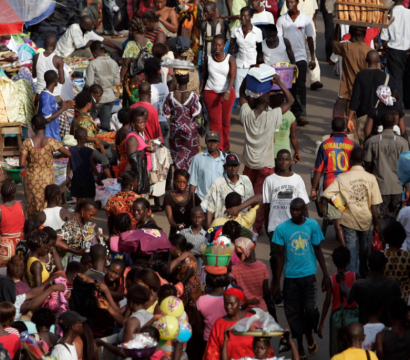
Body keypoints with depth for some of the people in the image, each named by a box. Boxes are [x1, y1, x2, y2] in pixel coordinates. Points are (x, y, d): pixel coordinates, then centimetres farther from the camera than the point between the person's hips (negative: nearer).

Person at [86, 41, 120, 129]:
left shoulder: (93, 64, -15)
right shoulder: (113, 63, -1)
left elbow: (89, 83, -16)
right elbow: (117, 82, 2)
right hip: (110, 97, 4)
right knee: (106, 125, 7)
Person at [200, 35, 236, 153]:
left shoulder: (230, 59, -5)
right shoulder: (208, 59, 2)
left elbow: (232, 76, -15)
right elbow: (204, 76, 11)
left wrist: (228, 92, -29)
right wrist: (199, 91, 6)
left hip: (227, 93, 0)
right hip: (211, 93, 0)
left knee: (225, 121, 8)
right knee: (215, 122, -6)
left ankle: (226, 147, 23)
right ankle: (217, 149, -5)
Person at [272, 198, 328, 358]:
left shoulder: (312, 225, -2)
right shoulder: (282, 229, -5)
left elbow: (318, 250, 7)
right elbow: (280, 256, 0)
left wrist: (325, 274, 7)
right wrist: (277, 282, 0)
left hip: (309, 274, 0)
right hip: (290, 277, 0)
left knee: (310, 308, -13)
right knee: (293, 312, 7)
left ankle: (309, 334, 18)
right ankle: (300, 347, 22)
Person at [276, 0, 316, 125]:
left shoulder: (305, 19, 1)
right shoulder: (282, 20, 3)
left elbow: (310, 38, 6)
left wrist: (313, 58, 4)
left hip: (300, 57, -2)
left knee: (300, 86, -11)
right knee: (290, 87, 7)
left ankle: (301, 114, -13)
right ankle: (295, 112, 18)